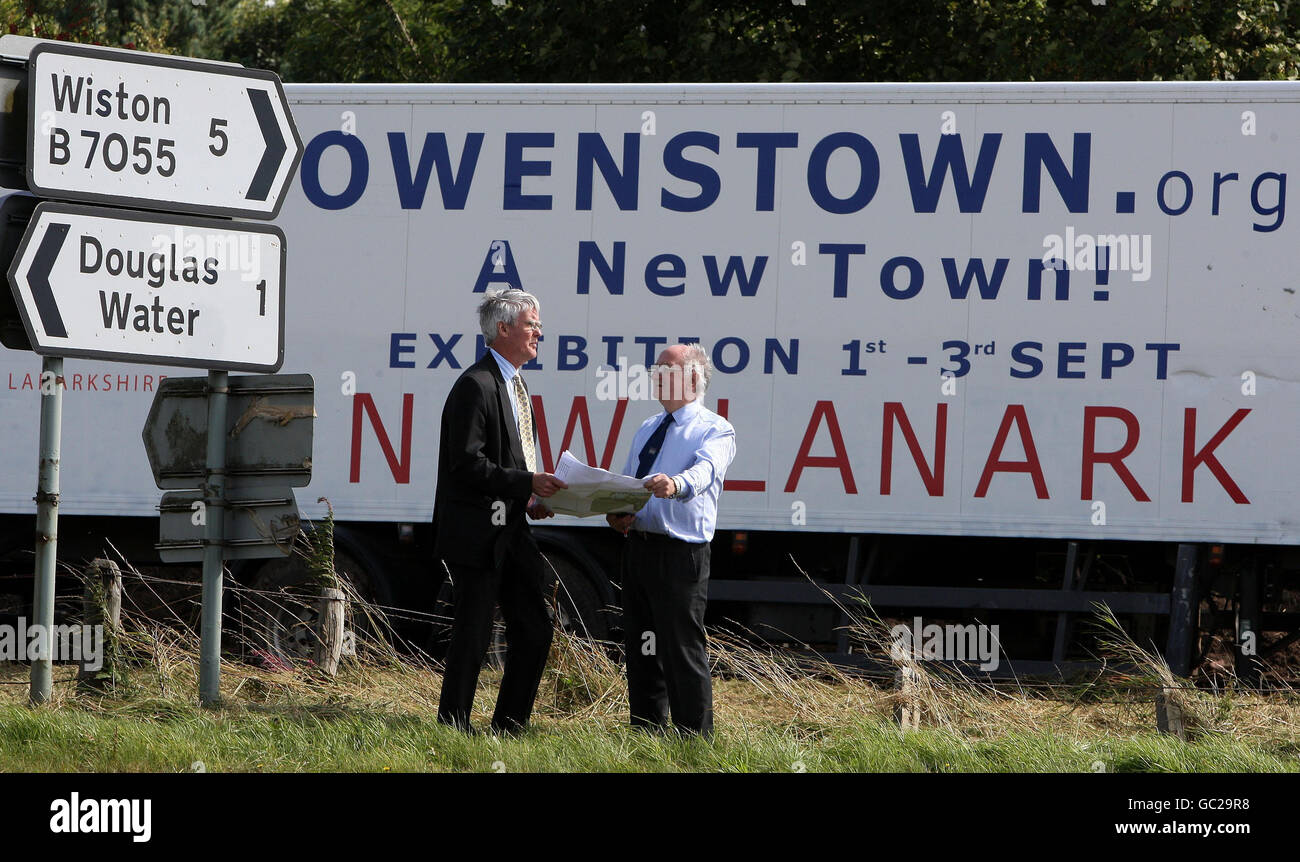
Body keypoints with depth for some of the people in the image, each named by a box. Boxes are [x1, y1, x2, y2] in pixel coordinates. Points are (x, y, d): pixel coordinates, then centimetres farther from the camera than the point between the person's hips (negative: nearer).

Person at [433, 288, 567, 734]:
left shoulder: (514, 384, 17)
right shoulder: (476, 386, -15)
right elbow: (468, 465, -21)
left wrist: (532, 498, 8)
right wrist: (527, 483, -22)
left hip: (511, 530, 10)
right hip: (477, 534, -10)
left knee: (534, 630, 9)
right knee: (473, 632, -3)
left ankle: (511, 724, 17)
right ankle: (453, 726, 6)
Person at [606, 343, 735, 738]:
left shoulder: (715, 430, -5)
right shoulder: (647, 429, 20)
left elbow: (705, 469, -25)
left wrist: (676, 484, -48)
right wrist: (616, 512, -4)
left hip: (680, 553, -8)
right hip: (637, 546, 8)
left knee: (683, 650, -7)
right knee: (641, 647, 13)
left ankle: (694, 741, -2)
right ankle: (646, 734, 21)